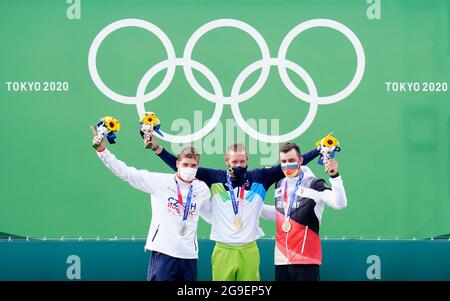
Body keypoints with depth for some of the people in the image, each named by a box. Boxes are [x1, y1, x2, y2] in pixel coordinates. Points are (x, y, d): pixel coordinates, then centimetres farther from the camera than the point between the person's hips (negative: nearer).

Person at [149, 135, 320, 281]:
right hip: (223, 250, 0)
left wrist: (319, 150, 1)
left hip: (249, 250, 1)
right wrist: (157, 148, -2)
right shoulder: (215, 178, 2)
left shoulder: (259, 178, 3)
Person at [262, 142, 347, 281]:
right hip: (281, 258, 7)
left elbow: (340, 204, -22)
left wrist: (335, 176, -34)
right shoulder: (280, 185, 12)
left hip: (306, 259, -7)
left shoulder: (314, 184, -9)